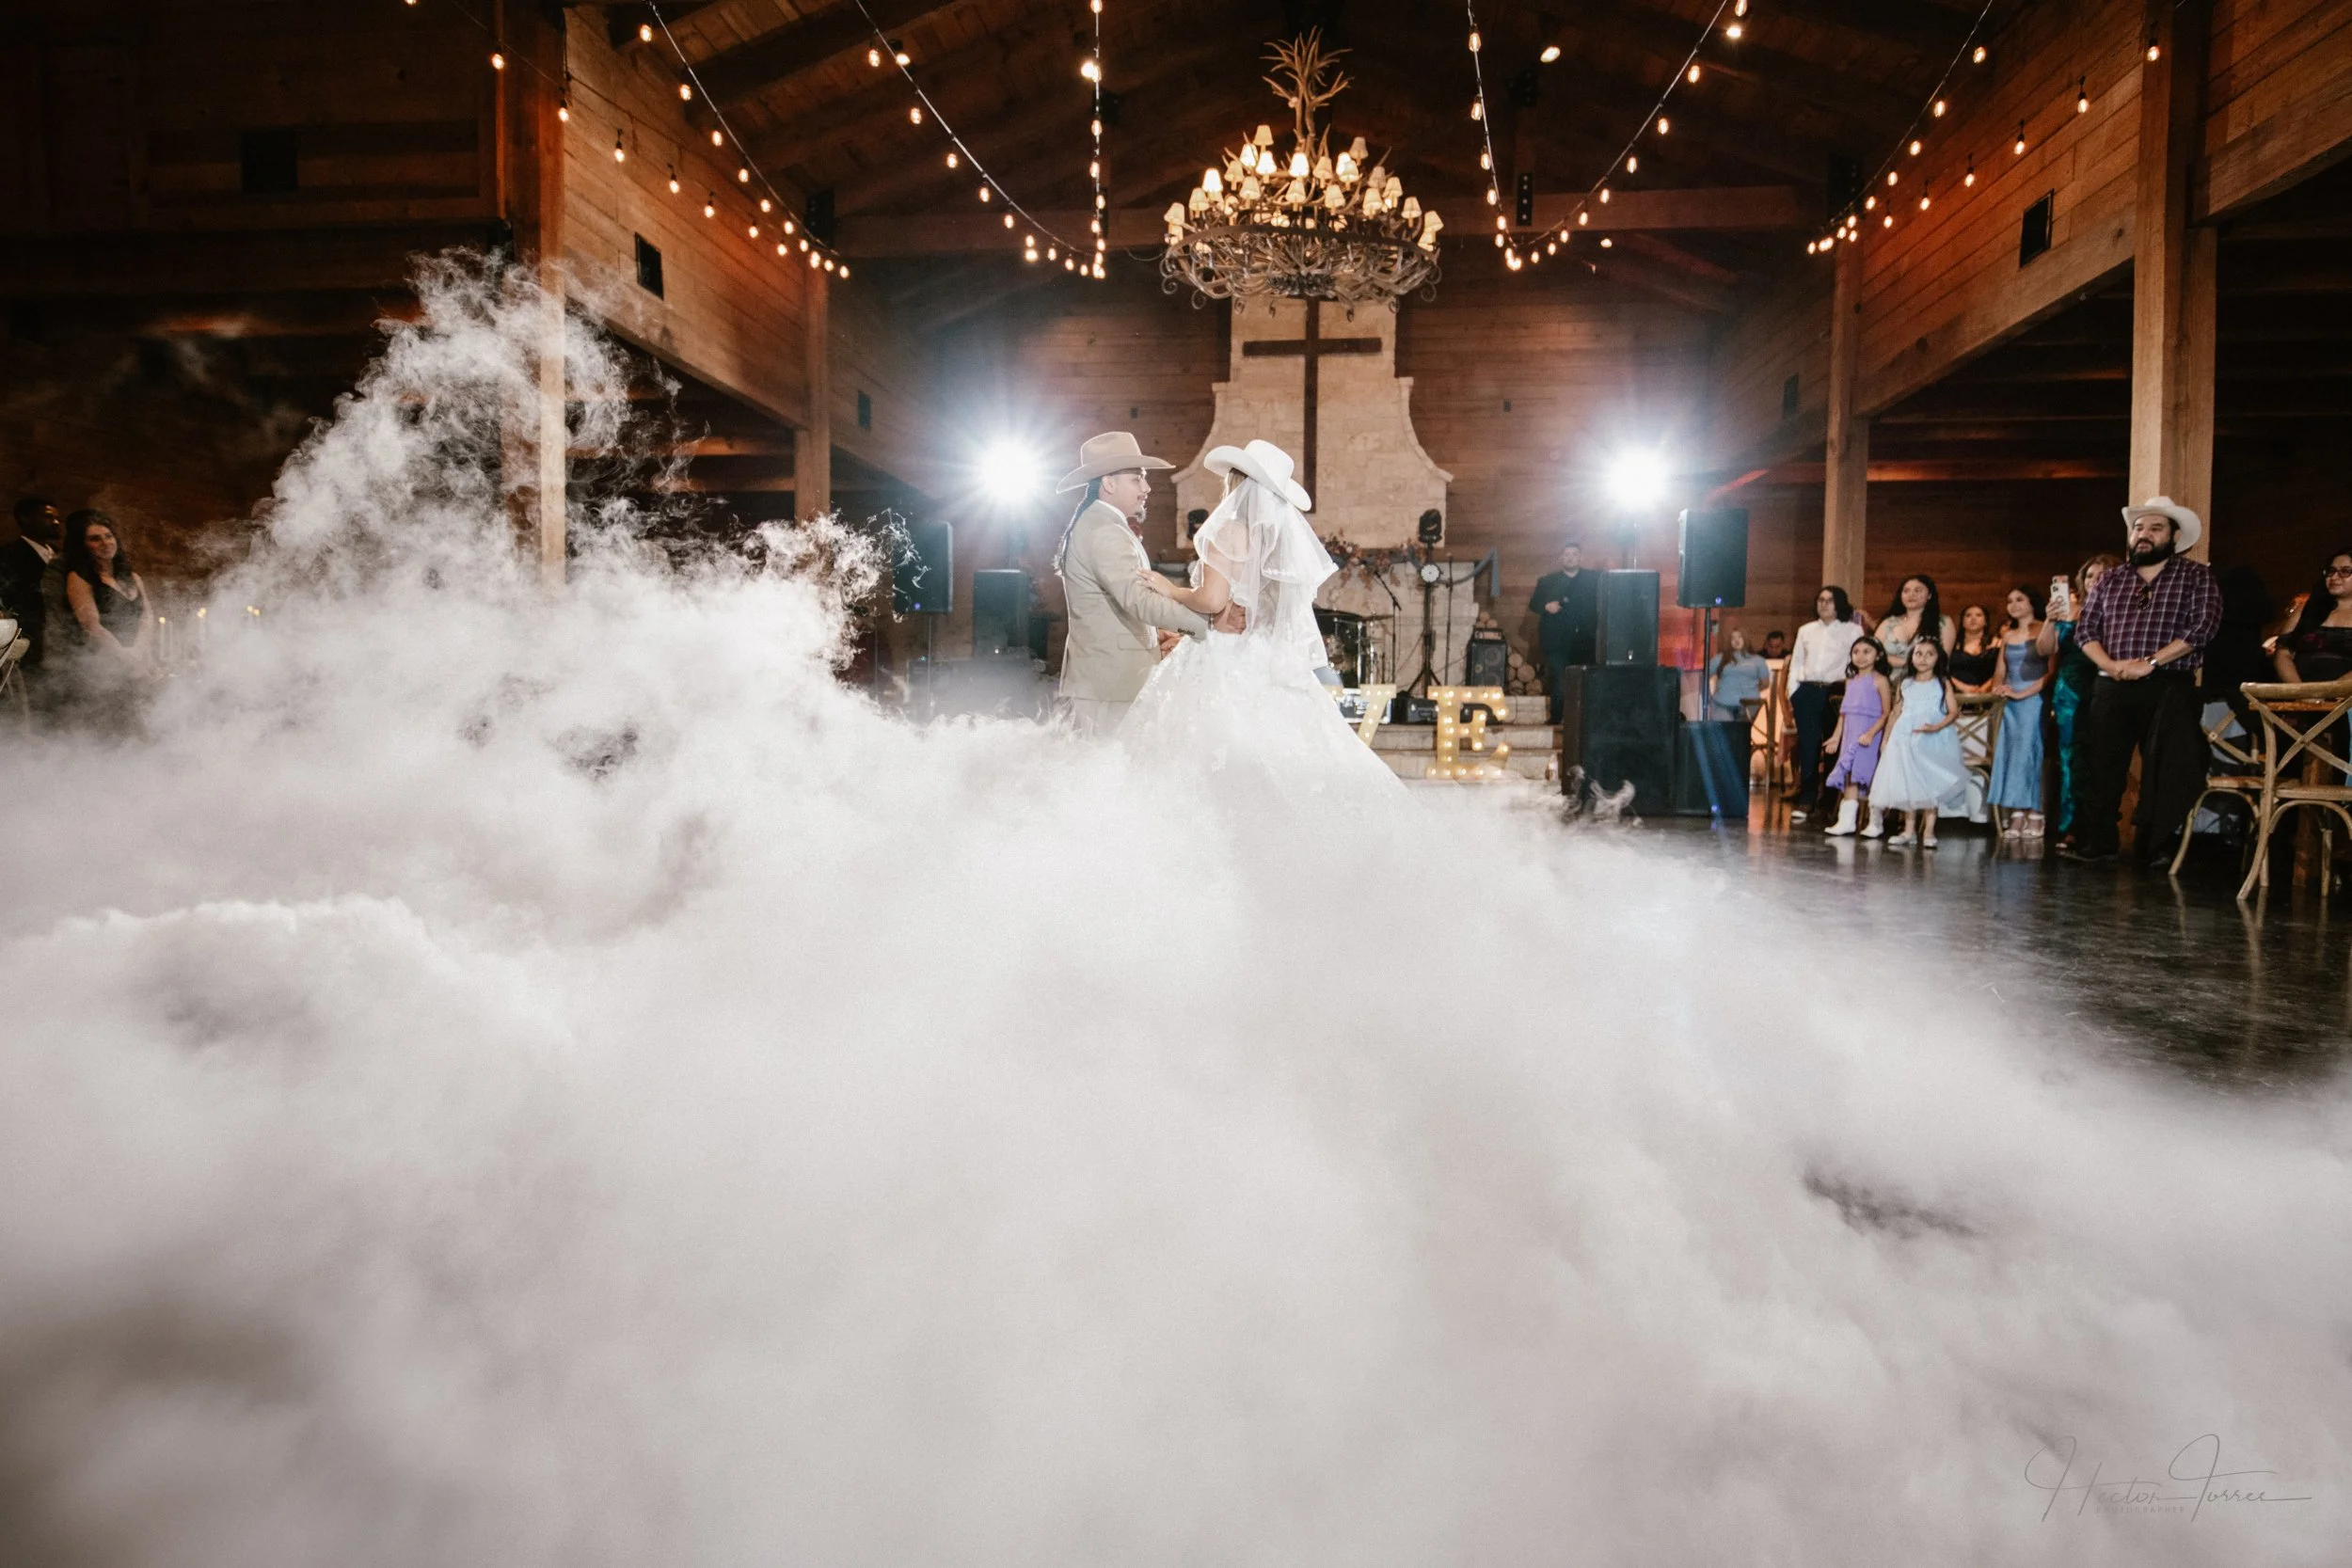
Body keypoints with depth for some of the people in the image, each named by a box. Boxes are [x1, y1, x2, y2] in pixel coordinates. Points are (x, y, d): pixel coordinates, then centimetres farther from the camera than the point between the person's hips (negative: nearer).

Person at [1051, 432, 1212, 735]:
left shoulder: (1092, 524, 16)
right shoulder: (1104, 531, -17)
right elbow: (1138, 599, -28)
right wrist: (1208, 622, -30)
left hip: (1103, 677, 11)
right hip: (1110, 683, -11)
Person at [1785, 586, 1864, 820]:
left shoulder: (1853, 631, 7)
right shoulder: (1806, 630, 18)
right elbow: (1796, 663, 17)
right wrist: (1792, 695, 7)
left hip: (1836, 692, -2)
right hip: (1807, 692, 2)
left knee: (1835, 747, -3)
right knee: (1808, 746, -3)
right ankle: (1806, 799, 0)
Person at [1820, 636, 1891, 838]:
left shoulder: (1879, 681, -5)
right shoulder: (1851, 681, 15)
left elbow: (1886, 713, -10)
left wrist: (1871, 733, -21)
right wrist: (1836, 735, 16)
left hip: (1868, 735, -6)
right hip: (1850, 734, 6)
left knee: (1871, 777, -3)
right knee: (1849, 777, 3)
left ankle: (1875, 823, 7)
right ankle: (1846, 821, 2)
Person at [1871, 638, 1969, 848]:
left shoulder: (1943, 683, 3)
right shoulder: (1905, 684, 12)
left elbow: (1954, 711, -4)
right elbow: (1896, 713, 14)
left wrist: (1936, 727, -20)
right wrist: (1886, 739, 10)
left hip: (1934, 741, -3)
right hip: (1905, 739, 3)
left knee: (1931, 783, -4)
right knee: (1907, 783, 3)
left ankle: (1928, 831, 1)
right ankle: (1909, 830, 11)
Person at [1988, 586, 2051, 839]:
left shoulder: (2044, 631, -3)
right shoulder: (2008, 635, 17)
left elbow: (2052, 671, -10)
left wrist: (2023, 693, -14)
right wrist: (1999, 688, -1)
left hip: (2034, 701, -6)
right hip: (2010, 703, 6)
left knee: (2030, 754, -8)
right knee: (2010, 754, -1)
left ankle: (2034, 817, -5)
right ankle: (2016, 817, -1)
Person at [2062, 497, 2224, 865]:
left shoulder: (2196, 576, 4)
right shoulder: (2111, 579, 15)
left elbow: (2204, 624, -8)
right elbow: (2085, 629, 11)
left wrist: (2150, 663, -15)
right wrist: (2111, 665, -8)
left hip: (2169, 688, -3)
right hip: (2112, 689, 3)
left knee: (2164, 772, -4)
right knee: (2100, 767, 3)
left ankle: (2155, 849, 5)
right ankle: (2096, 844, 11)